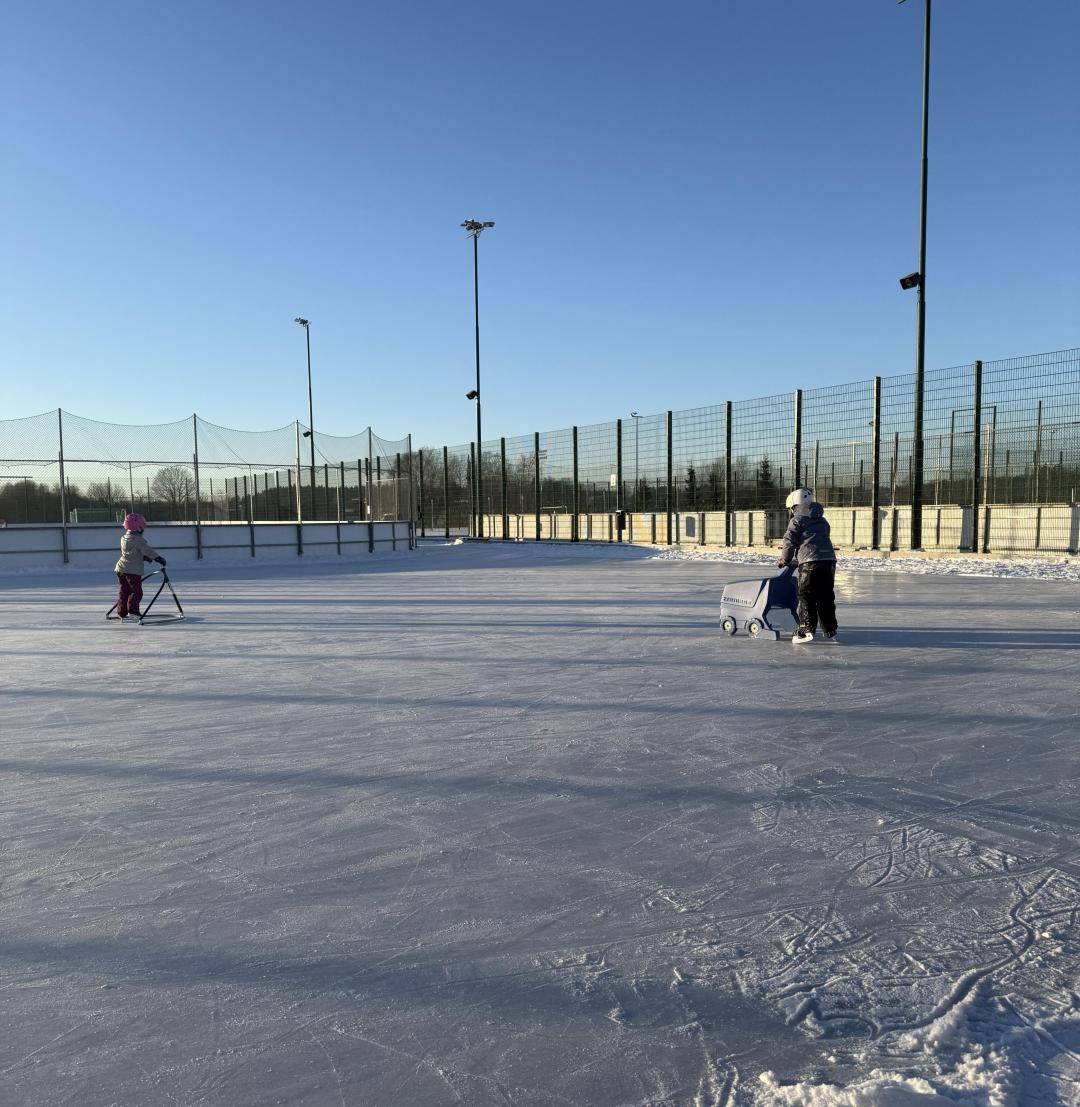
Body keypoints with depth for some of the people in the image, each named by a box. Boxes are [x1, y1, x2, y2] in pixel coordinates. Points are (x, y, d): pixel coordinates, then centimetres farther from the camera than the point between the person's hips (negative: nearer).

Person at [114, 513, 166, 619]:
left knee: (124, 591, 15)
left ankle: (122, 611, 18)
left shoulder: (124, 539, 14)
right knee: (136, 591, -4)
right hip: (133, 570, -8)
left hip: (121, 569, 8)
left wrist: (144, 557, 25)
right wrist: (159, 558, -19)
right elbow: (148, 550, -19)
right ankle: (133, 609, -13)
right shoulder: (139, 540, -13)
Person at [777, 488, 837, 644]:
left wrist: (785, 559, 17)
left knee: (806, 596, -3)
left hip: (810, 561, -6)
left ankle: (807, 629, -12)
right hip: (829, 559, 6)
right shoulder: (823, 521, 24)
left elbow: (790, 541, 1)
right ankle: (830, 629, 21)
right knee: (826, 596, 14)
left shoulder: (797, 520, 3)